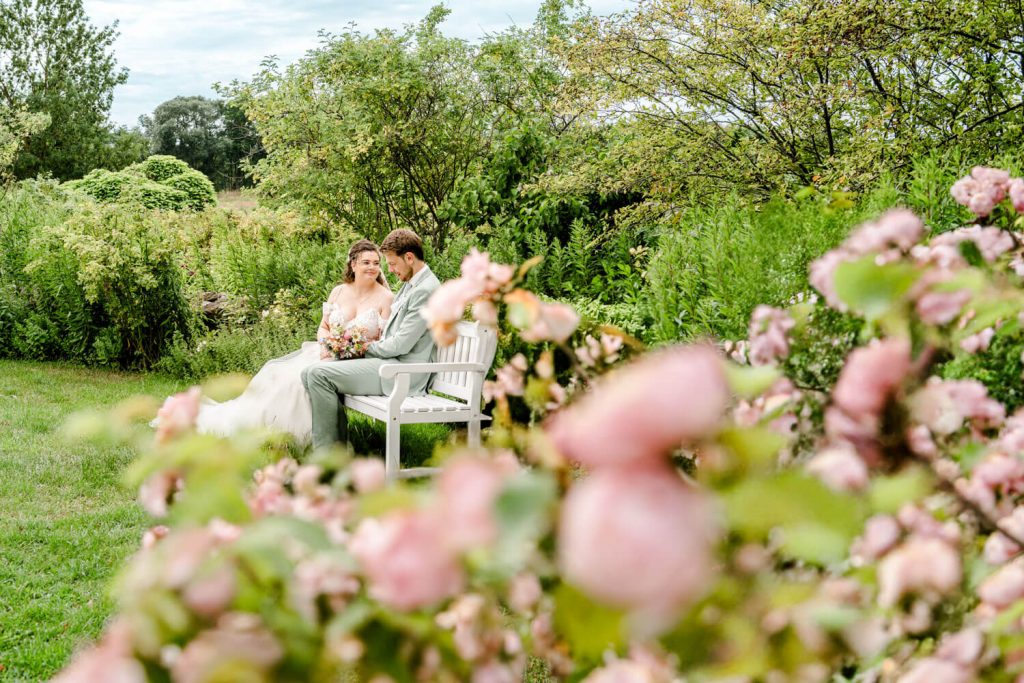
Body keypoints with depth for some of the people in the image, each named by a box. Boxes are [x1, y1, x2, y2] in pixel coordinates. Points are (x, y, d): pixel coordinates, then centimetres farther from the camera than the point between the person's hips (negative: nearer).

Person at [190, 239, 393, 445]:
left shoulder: (385, 297, -3)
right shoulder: (338, 292, 11)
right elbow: (322, 328, 15)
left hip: (360, 360, -5)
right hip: (329, 353, 5)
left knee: (301, 378, -27)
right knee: (277, 372, -15)